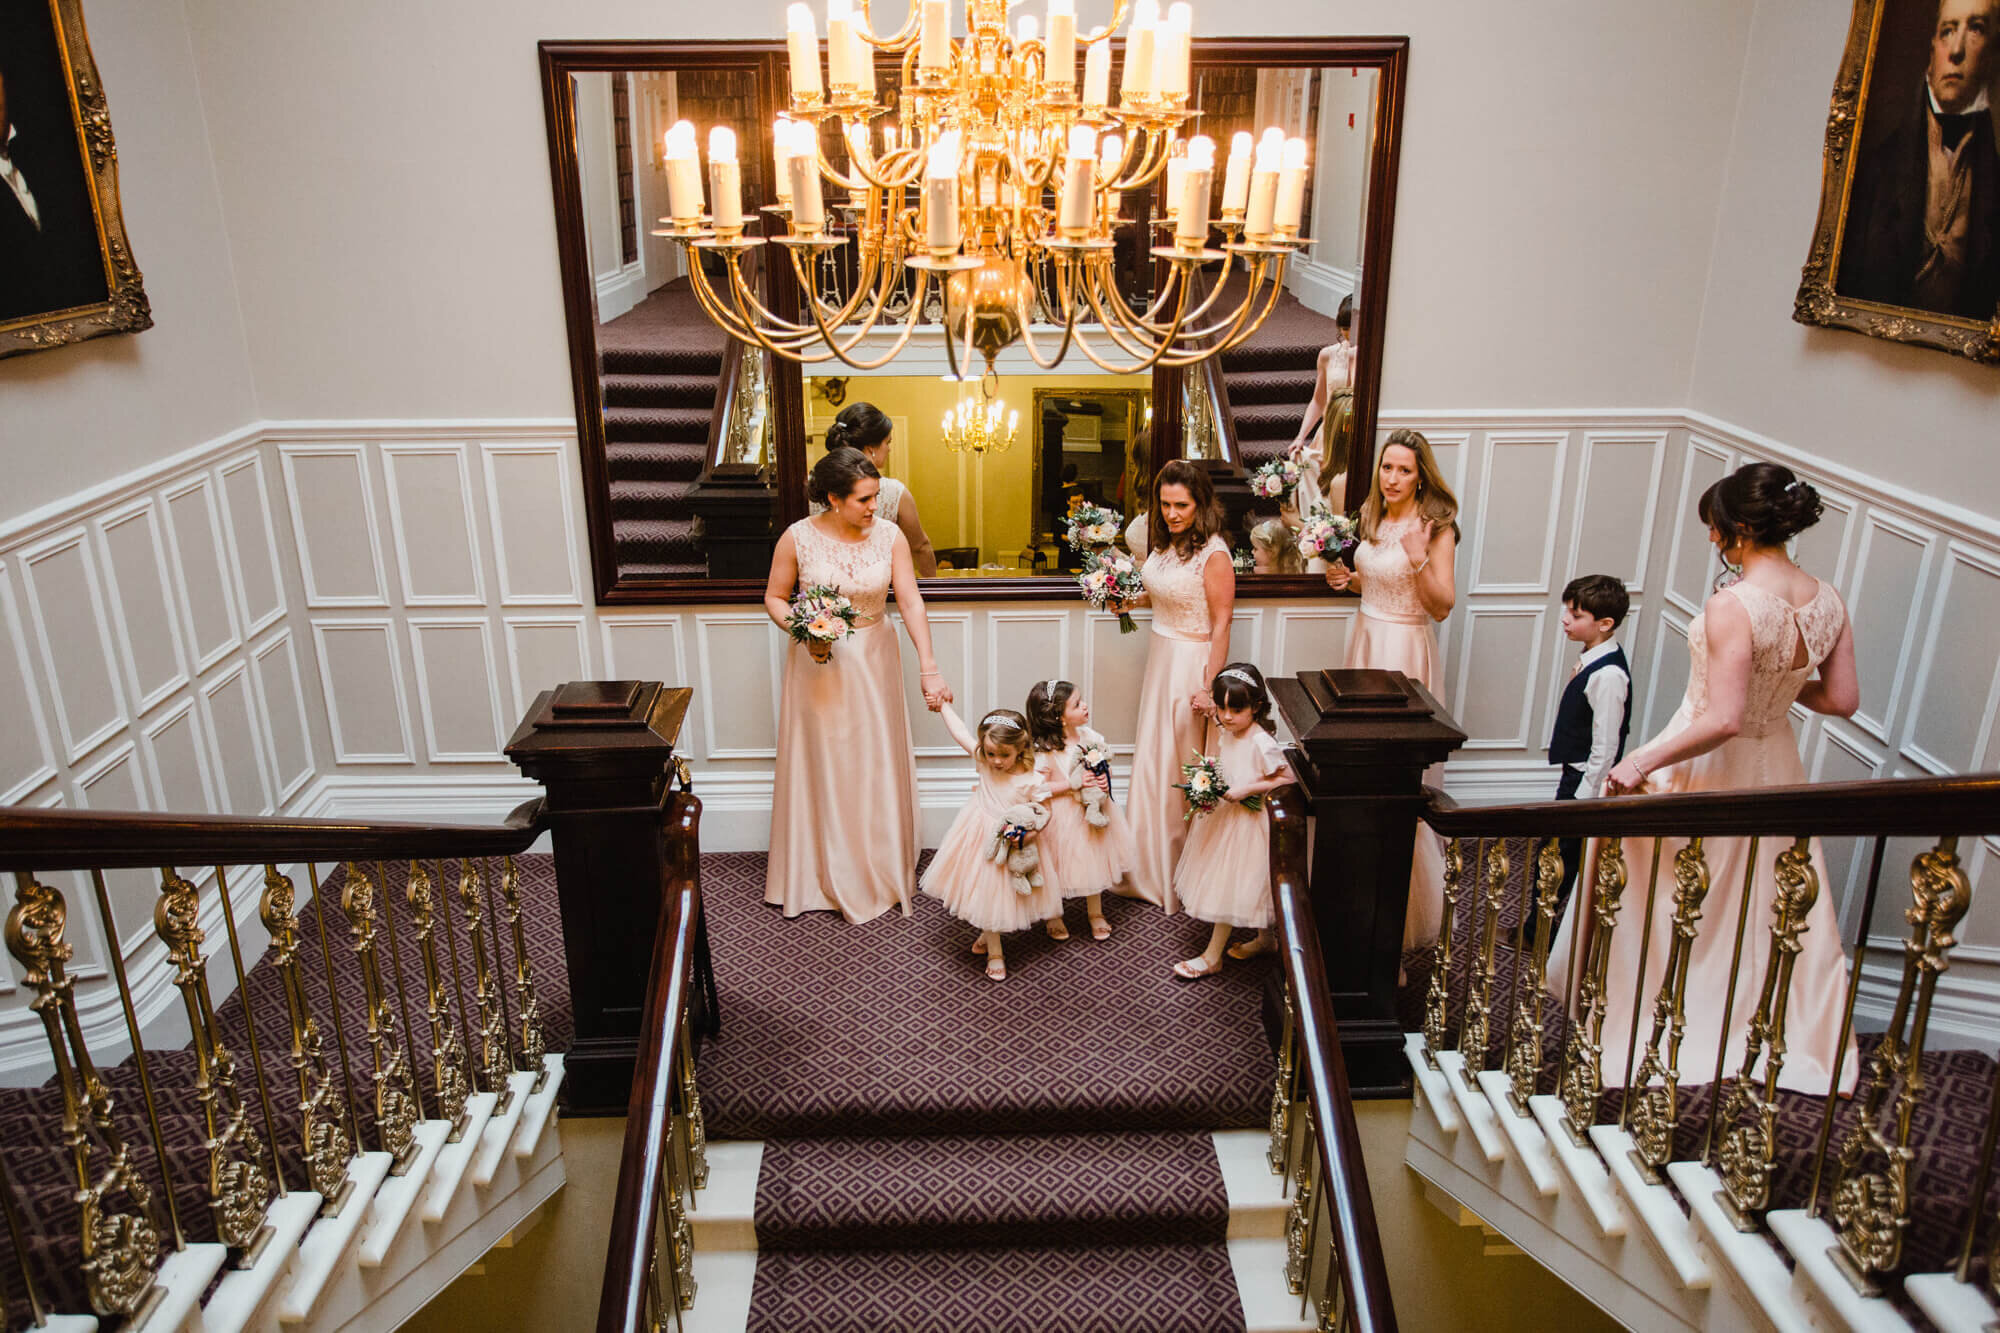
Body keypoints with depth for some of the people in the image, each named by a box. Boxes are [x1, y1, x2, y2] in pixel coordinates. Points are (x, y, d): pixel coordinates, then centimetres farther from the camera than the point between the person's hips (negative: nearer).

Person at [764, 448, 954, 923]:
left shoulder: (889, 536, -9)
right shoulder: (798, 538, -12)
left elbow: (911, 602, -13)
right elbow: (774, 597, -1)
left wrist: (929, 667, -20)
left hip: (873, 661, 1)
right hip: (817, 663, -1)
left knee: (875, 766, 10)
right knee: (820, 766, 9)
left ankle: (879, 871, 28)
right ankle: (820, 873, 26)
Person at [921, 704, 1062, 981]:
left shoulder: (1032, 779, -20)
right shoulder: (983, 760, -11)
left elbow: (1045, 811, -11)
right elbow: (960, 731, -5)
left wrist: (1030, 833, -26)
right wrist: (942, 704, -3)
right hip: (980, 840, 3)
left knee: (1002, 893, 12)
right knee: (985, 893, 13)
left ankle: (989, 936, 41)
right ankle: (994, 952, 31)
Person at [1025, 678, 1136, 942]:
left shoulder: (1090, 736, -4)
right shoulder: (1046, 751, -23)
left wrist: (1105, 779, -13)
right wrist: (1074, 784, -27)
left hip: (1091, 809, 5)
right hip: (1062, 818, -5)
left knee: (1093, 860, 16)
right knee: (1061, 865, 10)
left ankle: (1096, 914, 36)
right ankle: (1054, 916, 34)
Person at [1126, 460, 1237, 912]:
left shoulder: (1213, 554, -17)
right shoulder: (1166, 543, 6)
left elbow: (1221, 624, -18)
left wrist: (1210, 686, -22)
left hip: (1192, 661, -8)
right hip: (1161, 655, 8)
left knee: (1183, 767, 2)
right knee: (1151, 760, 14)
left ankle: (1182, 874, 18)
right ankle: (1150, 868, 29)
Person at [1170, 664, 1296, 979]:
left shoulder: (1262, 744, -25)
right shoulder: (1226, 735, 0)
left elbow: (1288, 779, -23)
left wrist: (1247, 789, -26)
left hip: (1249, 821, -8)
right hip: (1225, 815, 8)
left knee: (1230, 888, 2)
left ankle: (1211, 957, 15)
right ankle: (1264, 938, 39)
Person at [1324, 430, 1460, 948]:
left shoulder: (1437, 527, -13)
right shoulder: (1374, 518, 8)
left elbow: (1442, 606, -15)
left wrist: (1419, 558, -28)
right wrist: (1347, 580, 3)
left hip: (1405, 651, -7)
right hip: (1366, 639, 7)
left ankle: (1404, 903, 11)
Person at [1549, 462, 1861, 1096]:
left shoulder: (1733, 606, -28)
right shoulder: (1828, 601, -5)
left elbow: (1724, 720, -30)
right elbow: (1843, 700, 2)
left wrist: (1642, 761, -23)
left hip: (1707, 768, -7)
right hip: (1775, 768, 7)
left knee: (1662, 900, 11)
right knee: (1771, 907, 22)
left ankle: (1635, 1020, 26)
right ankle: (1796, 1038, 35)